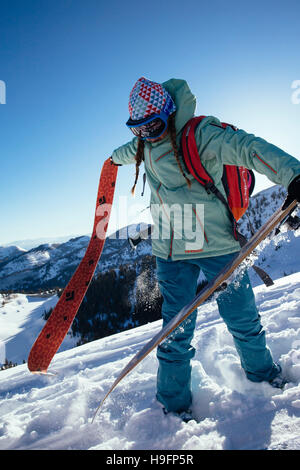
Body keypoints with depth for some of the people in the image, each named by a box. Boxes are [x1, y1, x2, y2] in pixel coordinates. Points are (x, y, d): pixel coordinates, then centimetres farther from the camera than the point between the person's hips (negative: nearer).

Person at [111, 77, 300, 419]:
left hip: (217, 245, -3)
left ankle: (260, 370, 43)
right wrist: (115, 157, 55)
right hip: (171, 252, 4)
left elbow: (245, 147, -24)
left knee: (242, 317, 11)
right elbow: (129, 151, 33)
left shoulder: (200, 134, -10)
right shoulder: (145, 145, 9)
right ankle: (173, 403, 27)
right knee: (176, 328, 5)